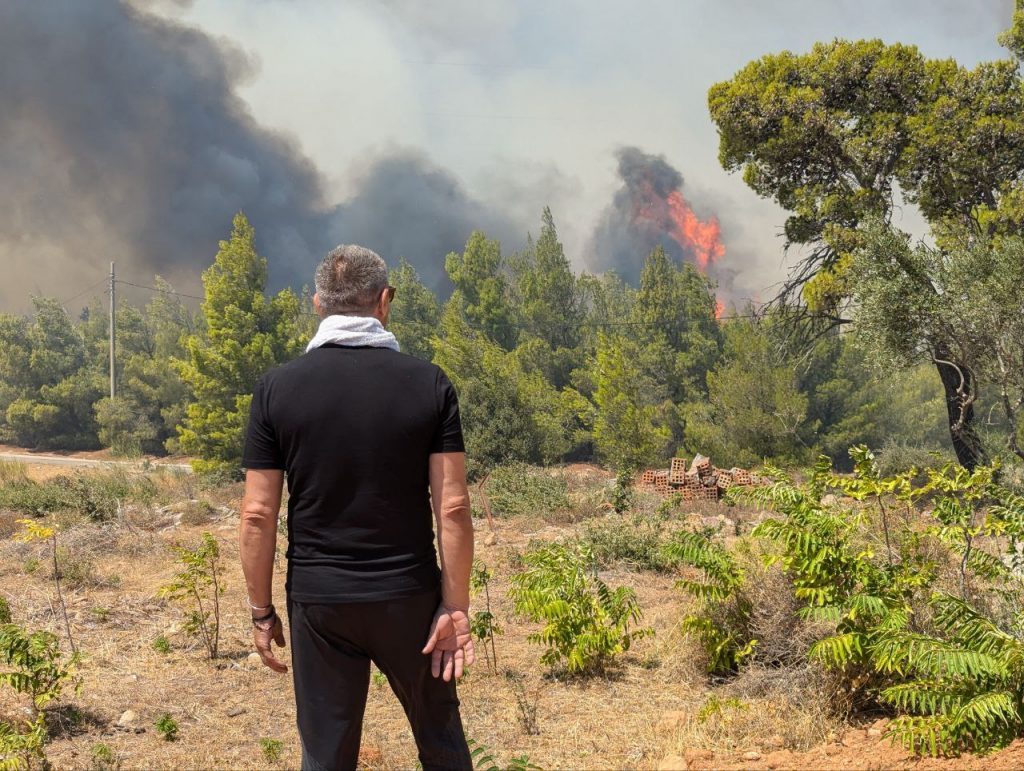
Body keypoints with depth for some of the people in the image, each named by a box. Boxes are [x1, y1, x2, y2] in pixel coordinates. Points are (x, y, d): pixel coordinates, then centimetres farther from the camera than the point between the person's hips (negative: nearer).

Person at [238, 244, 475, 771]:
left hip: (318, 600, 0)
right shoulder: (429, 384, -6)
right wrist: (456, 607, -2)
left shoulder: (277, 389, -5)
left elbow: (258, 515, -5)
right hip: (409, 596, 0)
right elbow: (452, 506, -8)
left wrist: (261, 611, 5)